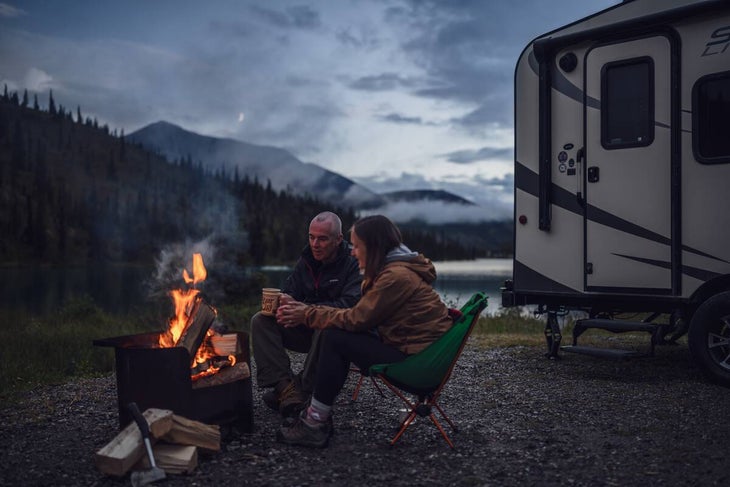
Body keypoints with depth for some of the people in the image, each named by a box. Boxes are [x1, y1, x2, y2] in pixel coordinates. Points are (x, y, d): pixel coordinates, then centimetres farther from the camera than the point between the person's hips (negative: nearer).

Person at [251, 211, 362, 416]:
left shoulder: (354, 264, -12)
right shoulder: (306, 261, 8)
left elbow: (350, 305, -25)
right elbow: (288, 292, 7)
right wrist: (282, 303, -20)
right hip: (308, 330, 7)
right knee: (261, 320, -12)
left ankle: (303, 389, -23)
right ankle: (286, 386, -28)